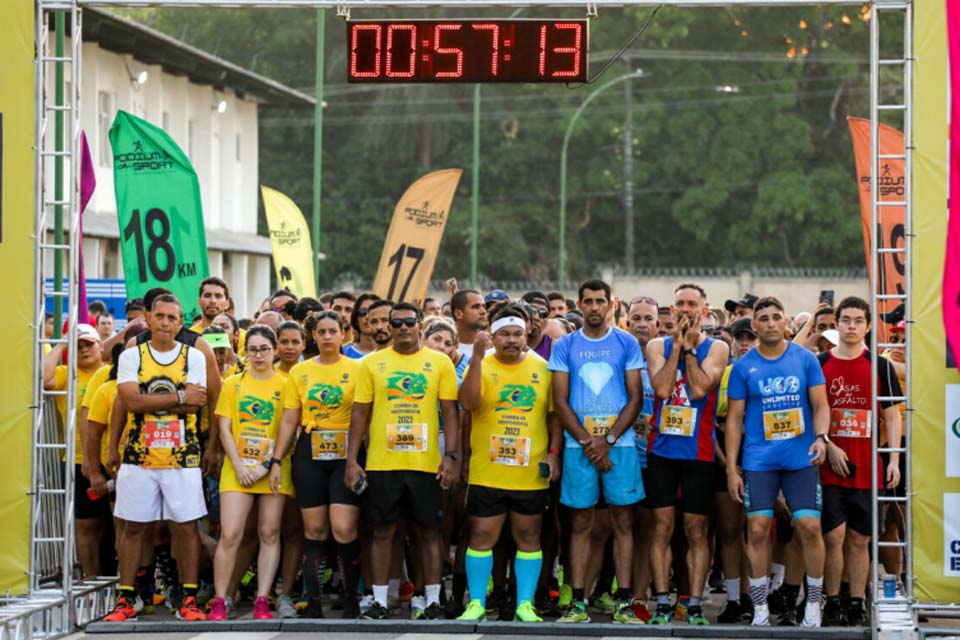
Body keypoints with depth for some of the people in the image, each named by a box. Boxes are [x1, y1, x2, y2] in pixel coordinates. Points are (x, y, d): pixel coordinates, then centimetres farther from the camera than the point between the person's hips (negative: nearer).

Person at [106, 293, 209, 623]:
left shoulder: (194, 357, 3)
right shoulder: (131, 357, 3)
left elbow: (195, 404, -9)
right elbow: (132, 401, -11)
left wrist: (150, 402, -13)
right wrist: (180, 397, -12)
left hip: (182, 457, 0)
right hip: (139, 456, 1)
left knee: (186, 527, 0)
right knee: (133, 526, 4)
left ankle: (189, 600, 6)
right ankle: (125, 601, 10)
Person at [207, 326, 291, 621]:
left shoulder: (285, 385, 5)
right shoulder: (233, 384, 9)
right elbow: (225, 429, 5)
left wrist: (268, 464, -10)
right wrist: (239, 466, -7)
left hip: (273, 471, 0)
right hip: (237, 469, 0)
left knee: (270, 534, 0)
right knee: (229, 535, -8)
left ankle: (262, 601, 4)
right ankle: (219, 601, -3)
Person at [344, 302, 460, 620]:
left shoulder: (440, 362, 4)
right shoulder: (372, 363, 5)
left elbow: (450, 412, 3)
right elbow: (360, 413, 6)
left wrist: (450, 455, -7)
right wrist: (352, 459, 0)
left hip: (426, 462, -1)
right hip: (381, 463, 1)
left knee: (428, 531, 5)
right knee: (382, 531, 5)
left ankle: (433, 600, 12)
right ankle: (380, 600, 12)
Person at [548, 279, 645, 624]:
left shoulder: (627, 344, 5)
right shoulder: (565, 346, 6)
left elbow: (636, 398, 2)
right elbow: (560, 401, 3)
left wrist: (608, 440, -9)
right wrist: (587, 442, -7)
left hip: (619, 443, 0)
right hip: (578, 445, 0)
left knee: (623, 521, -1)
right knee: (581, 523, 2)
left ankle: (623, 602, 1)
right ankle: (578, 603, 4)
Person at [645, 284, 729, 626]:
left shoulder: (716, 348, 1)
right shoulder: (658, 345, 6)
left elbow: (699, 389, -14)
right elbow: (661, 388, -10)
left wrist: (689, 347, -11)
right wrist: (677, 345, -10)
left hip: (699, 452, -1)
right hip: (662, 448, 1)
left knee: (697, 530, 2)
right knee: (662, 527, 0)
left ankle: (695, 605, 4)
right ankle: (662, 603, 3)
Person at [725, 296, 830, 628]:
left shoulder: (805, 359, 4)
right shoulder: (744, 366, 3)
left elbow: (820, 404, 5)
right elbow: (735, 417, 5)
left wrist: (821, 437, -15)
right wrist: (731, 468, 0)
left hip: (801, 458, 0)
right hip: (759, 460, 0)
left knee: (809, 527, -5)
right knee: (757, 529, -4)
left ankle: (813, 605, 10)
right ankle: (760, 609, 6)